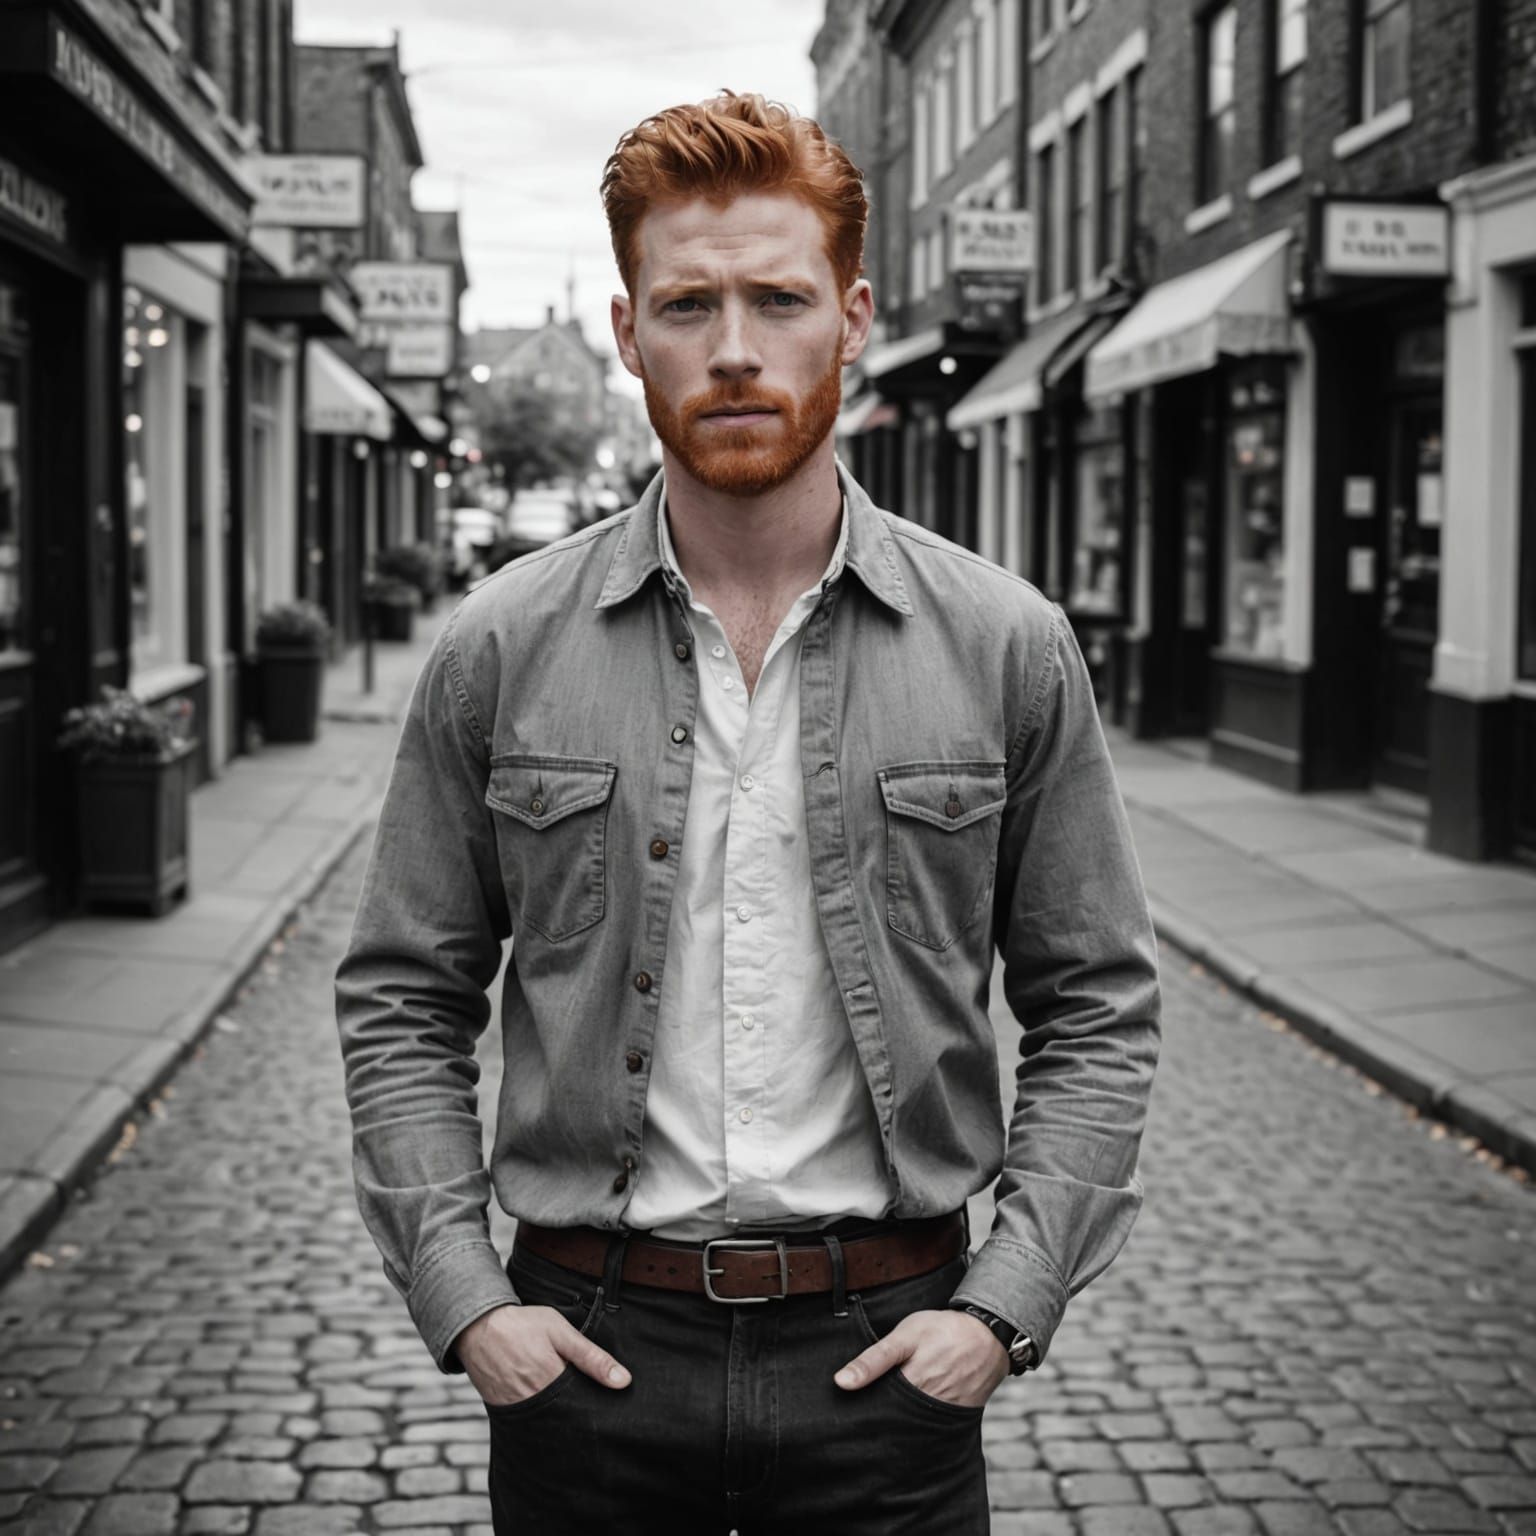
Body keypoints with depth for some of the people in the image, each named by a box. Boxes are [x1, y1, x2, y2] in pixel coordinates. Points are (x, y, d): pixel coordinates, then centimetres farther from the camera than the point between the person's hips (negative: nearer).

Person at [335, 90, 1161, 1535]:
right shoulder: (501, 647, -1)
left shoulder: (1007, 646, -2)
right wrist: (459, 1294, -5)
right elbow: (401, 1001, 5)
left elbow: (1096, 1008, 3)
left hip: (886, 1352, 0)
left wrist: (1005, 1304, -6)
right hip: (584, 1346, 1)